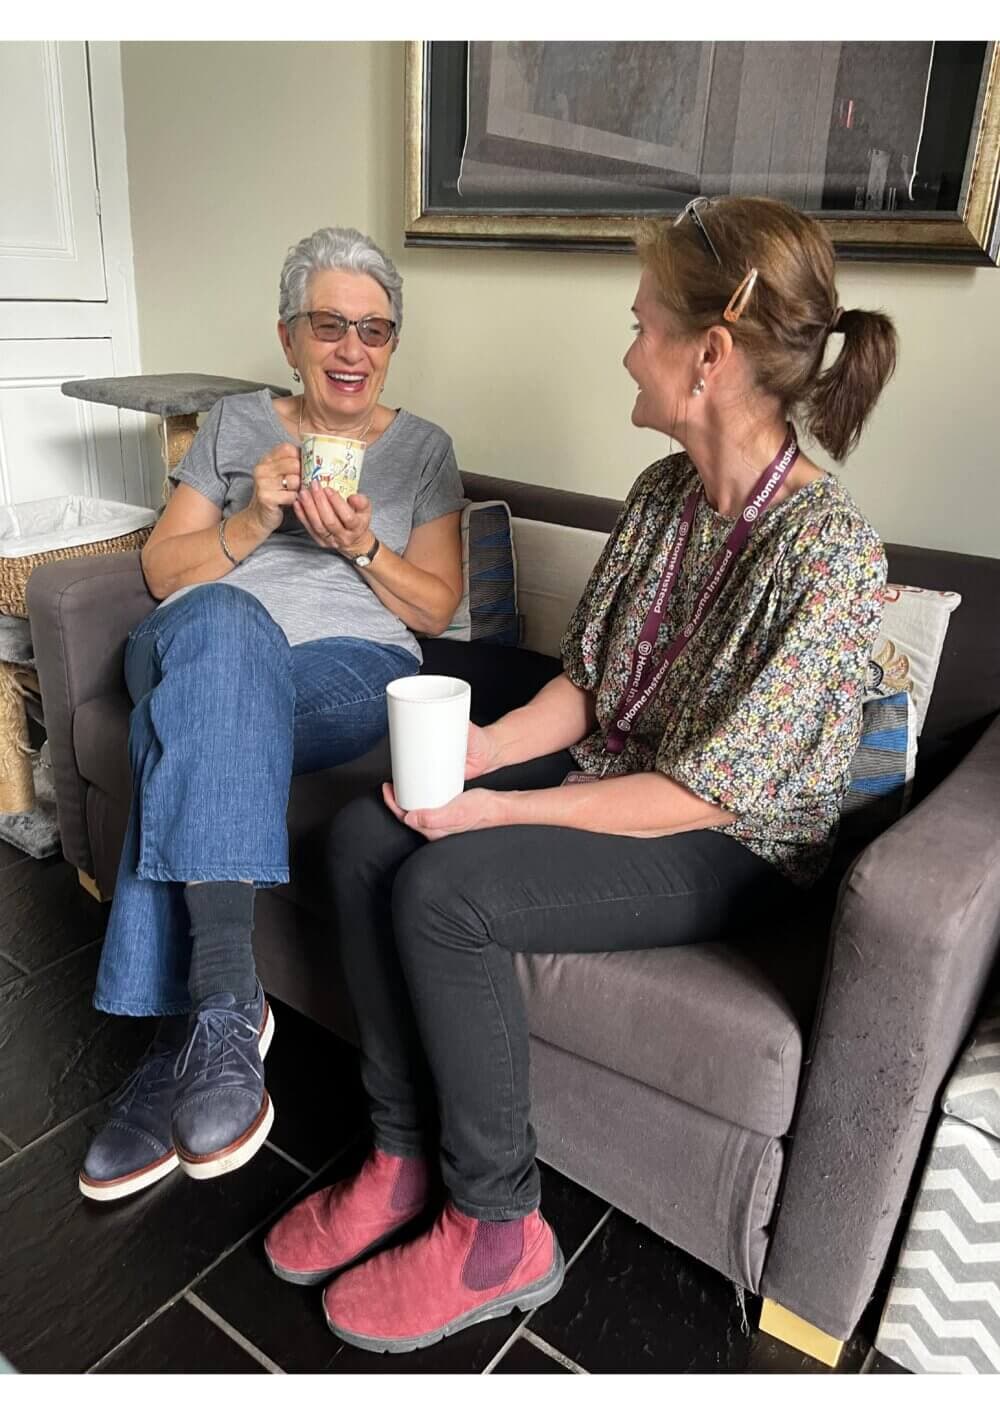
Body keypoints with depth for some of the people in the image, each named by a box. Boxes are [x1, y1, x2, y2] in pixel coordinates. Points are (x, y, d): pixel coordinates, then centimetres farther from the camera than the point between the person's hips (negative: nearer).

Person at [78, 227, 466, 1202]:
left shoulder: (423, 448, 16)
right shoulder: (235, 425, 19)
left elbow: (435, 609, 9)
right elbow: (162, 575, 12)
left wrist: (363, 546, -9)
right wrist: (253, 520, -6)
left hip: (354, 671, -1)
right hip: (204, 653, 2)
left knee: (183, 727, -35)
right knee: (219, 620, -38)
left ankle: (180, 1042, -34)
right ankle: (224, 1001, -41)